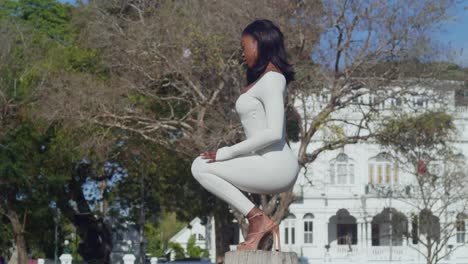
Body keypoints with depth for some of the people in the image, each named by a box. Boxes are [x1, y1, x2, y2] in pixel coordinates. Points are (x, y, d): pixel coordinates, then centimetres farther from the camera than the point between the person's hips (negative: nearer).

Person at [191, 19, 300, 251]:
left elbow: (273, 133, -21)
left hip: (275, 166, -10)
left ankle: (258, 219, -10)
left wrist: (226, 153, -18)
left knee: (201, 167, -11)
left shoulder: (271, 80, -10)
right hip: (273, 168, 10)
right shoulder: (263, 78, 19)